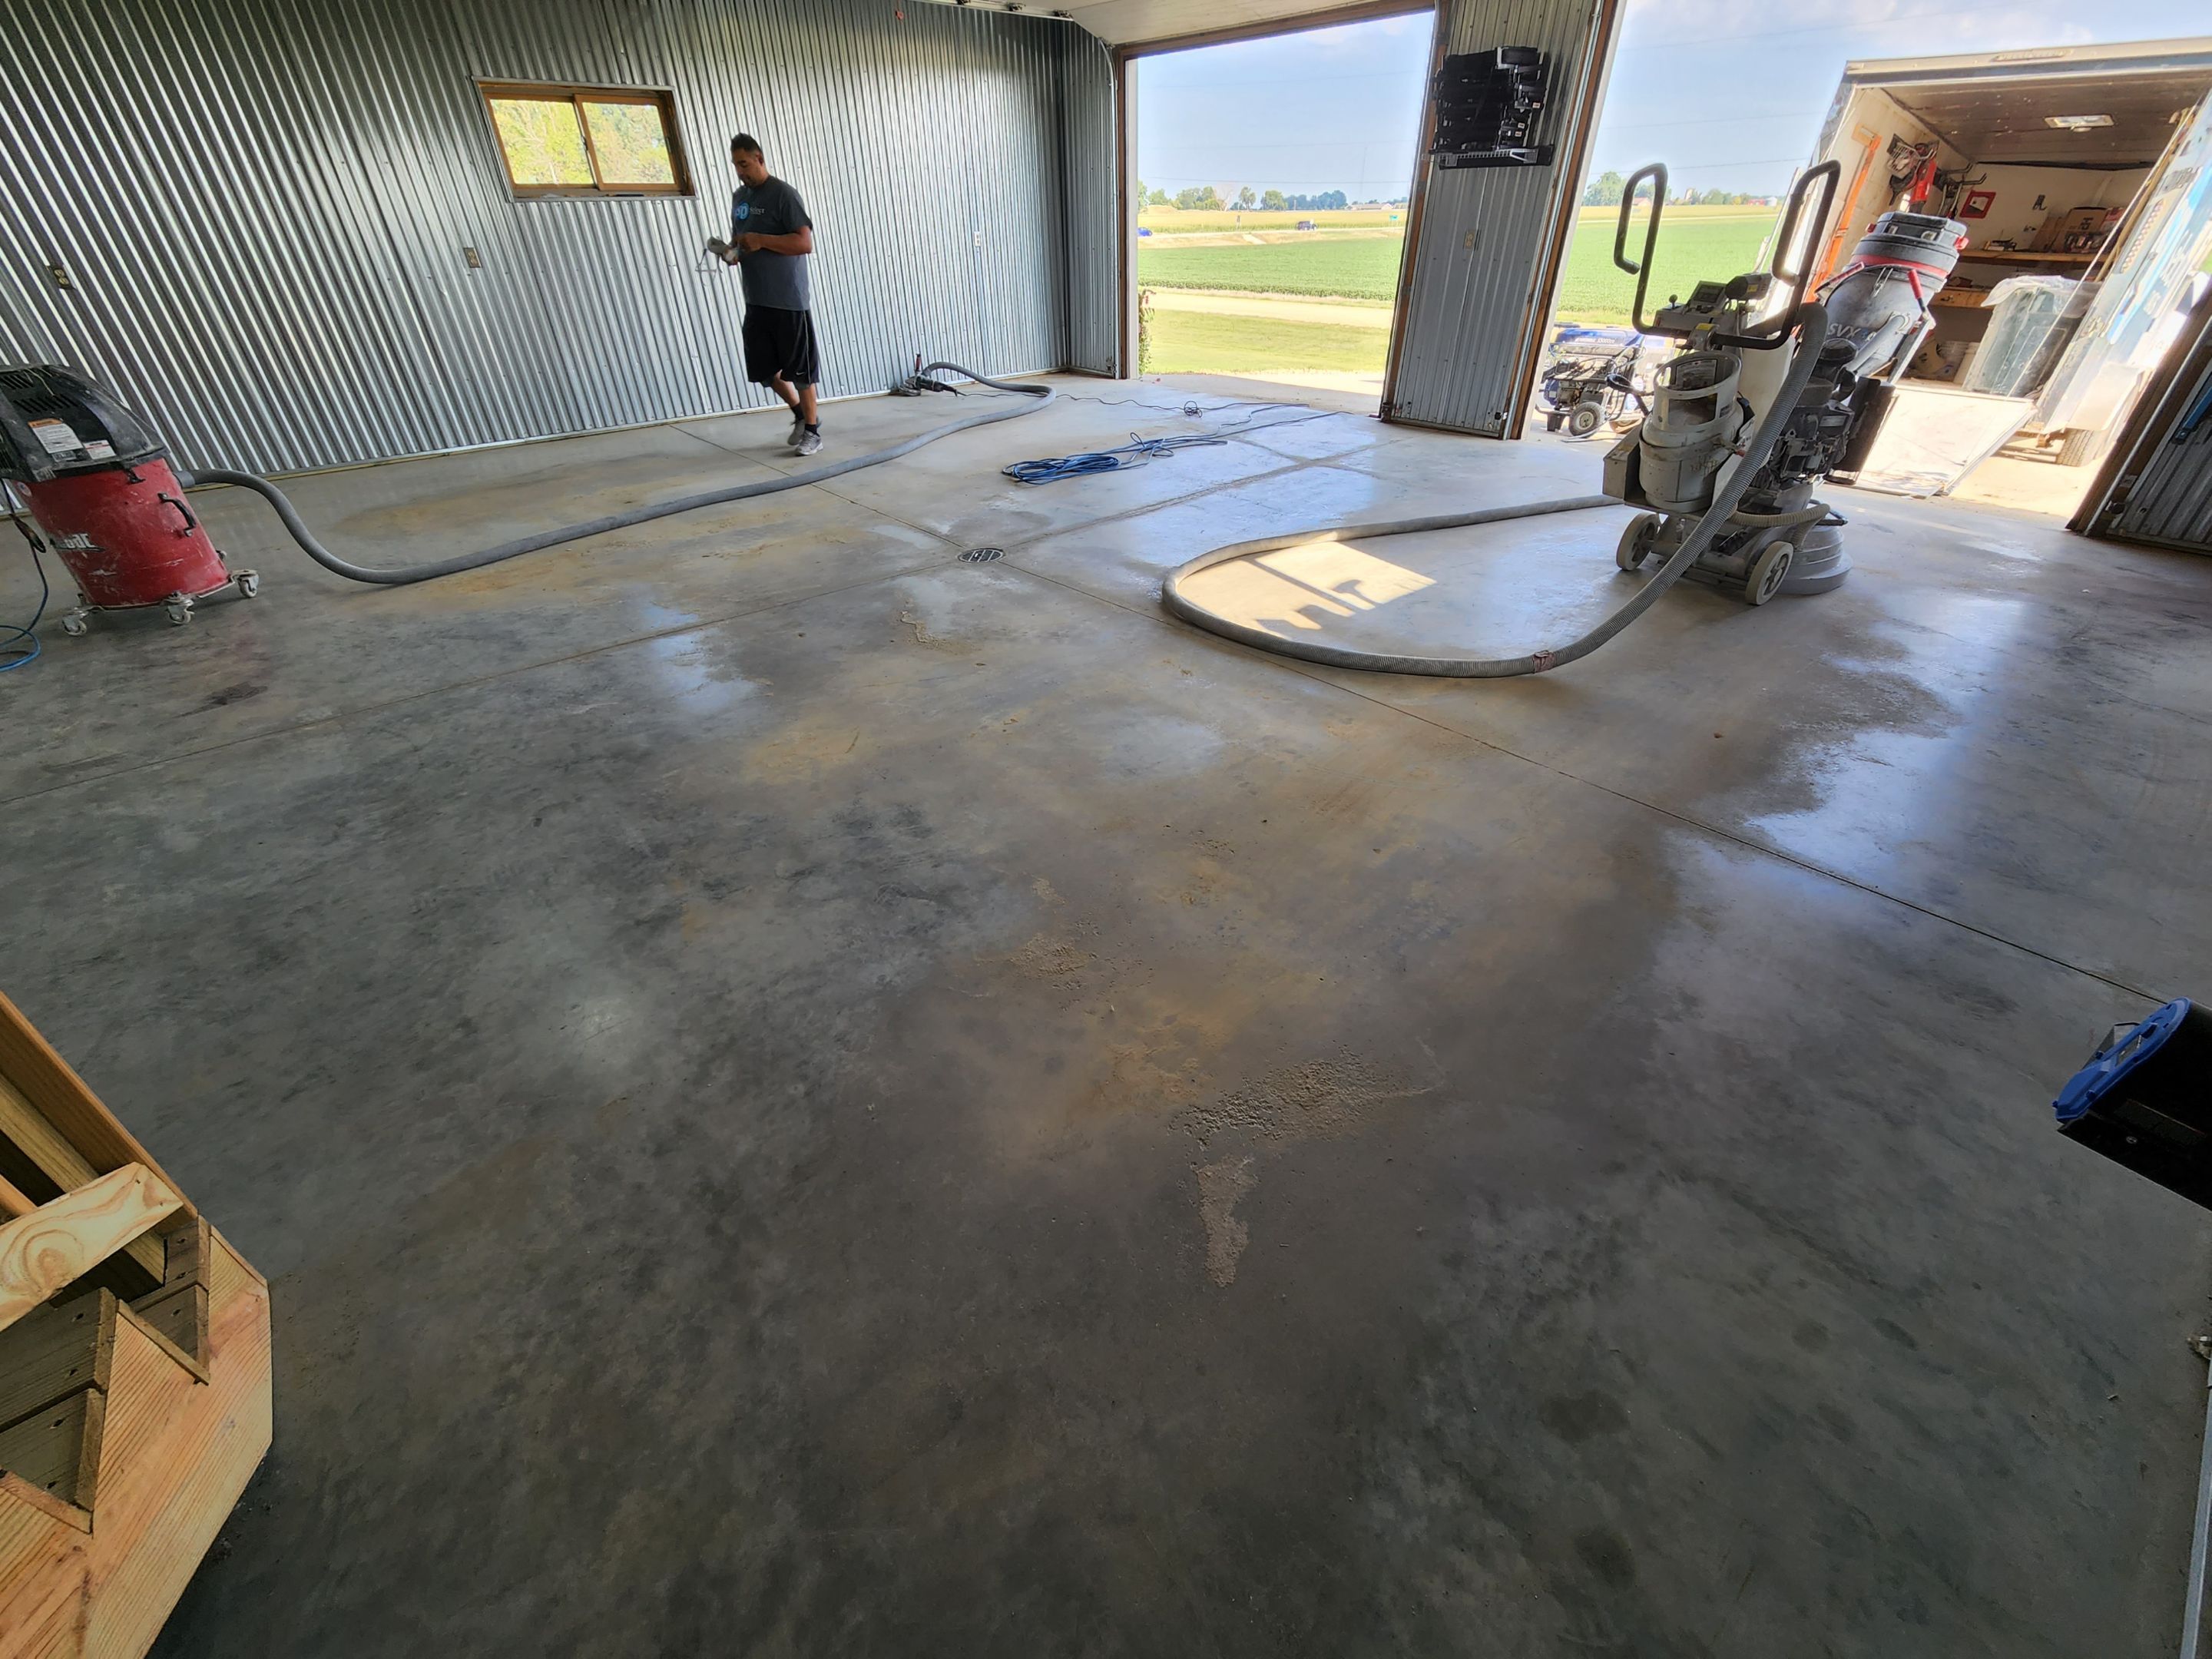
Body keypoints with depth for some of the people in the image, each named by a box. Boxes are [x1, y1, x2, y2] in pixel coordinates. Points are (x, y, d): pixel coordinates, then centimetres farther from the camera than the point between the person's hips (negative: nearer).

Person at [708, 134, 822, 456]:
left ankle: (812, 431, 10)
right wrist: (730, 250, 1)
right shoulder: (739, 196, 16)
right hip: (755, 300, 8)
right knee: (765, 369, 9)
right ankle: (801, 413, 29)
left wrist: (761, 240, -20)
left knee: (798, 369, -2)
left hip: (789, 300, -7)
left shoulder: (783, 194, -7)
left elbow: (805, 243, -15)